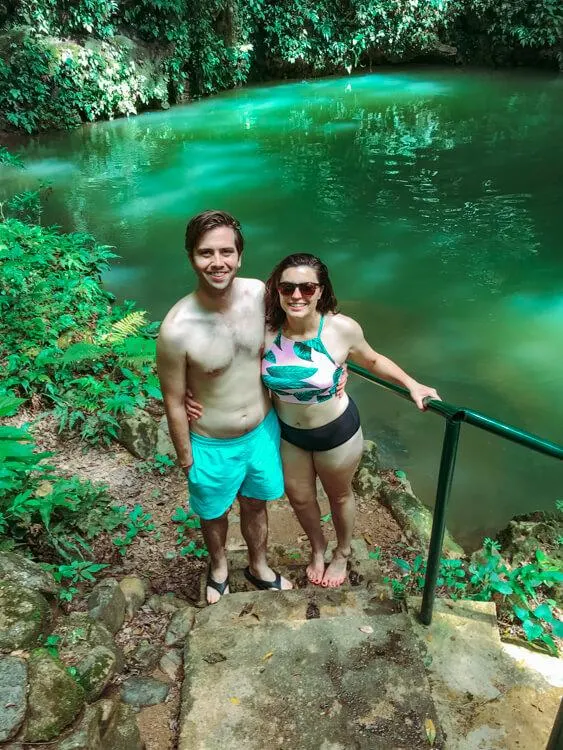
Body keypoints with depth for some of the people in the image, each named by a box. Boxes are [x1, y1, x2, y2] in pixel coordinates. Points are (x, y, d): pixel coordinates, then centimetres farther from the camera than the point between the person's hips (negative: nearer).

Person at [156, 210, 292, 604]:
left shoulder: (259, 292, -18)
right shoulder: (177, 329, -30)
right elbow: (175, 402, -16)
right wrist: (186, 459, -6)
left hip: (264, 430, 4)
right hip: (213, 446, -3)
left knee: (256, 504, 28)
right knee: (214, 513, 25)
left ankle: (259, 566, 57)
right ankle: (219, 567, 58)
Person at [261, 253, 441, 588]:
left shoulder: (342, 329, -26)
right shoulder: (265, 329, -22)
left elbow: (372, 360, -6)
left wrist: (412, 384, -17)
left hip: (336, 431, -2)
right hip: (287, 431, 2)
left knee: (339, 496, 23)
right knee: (299, 497, 23)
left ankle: (342, 554, 55)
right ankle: (318, 546, 57)